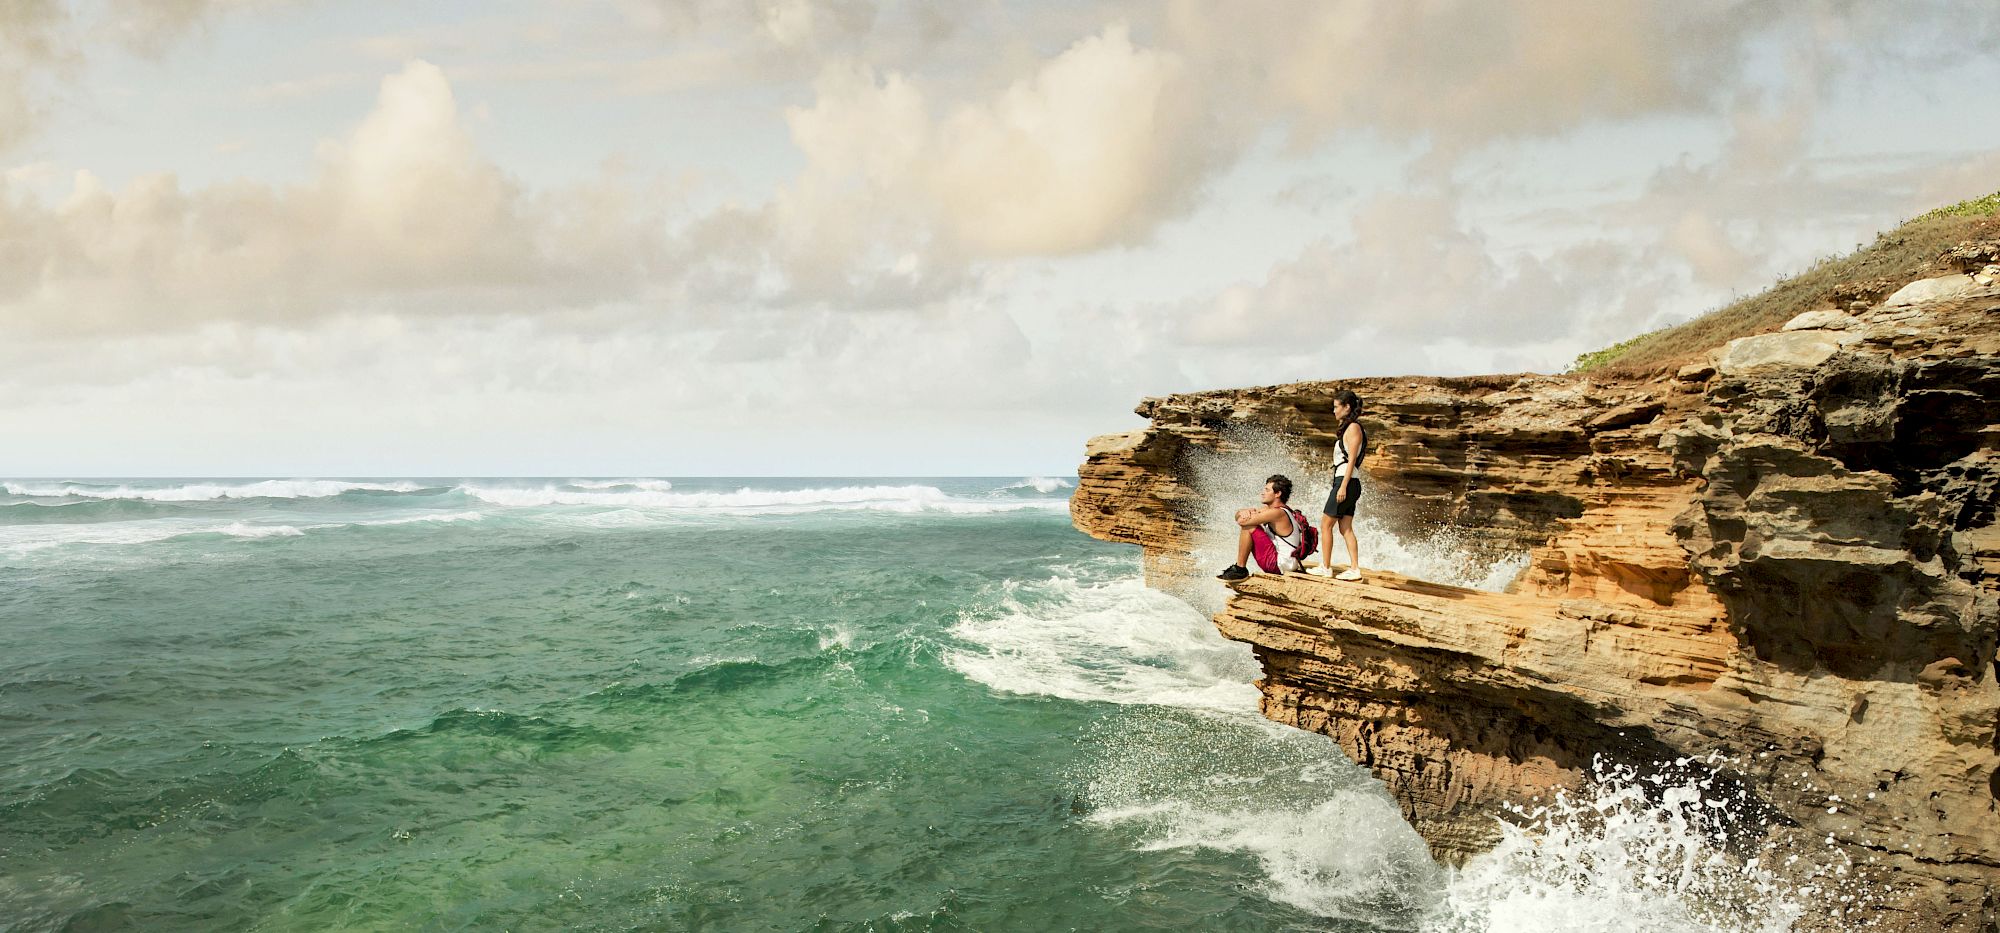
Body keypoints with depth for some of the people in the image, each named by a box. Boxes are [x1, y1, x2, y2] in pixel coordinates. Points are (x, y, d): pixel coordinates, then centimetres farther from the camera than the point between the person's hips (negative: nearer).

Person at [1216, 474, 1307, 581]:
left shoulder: (1276, 513, -20)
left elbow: (1242, 521, -23)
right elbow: (1239, 514, 14)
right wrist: (1244, 512, -10)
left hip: (1280, 565, -10)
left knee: (1248, 527, -14)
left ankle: (1240, 570, -8)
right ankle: (1239, 567, 16)